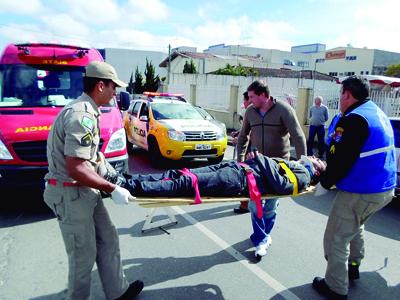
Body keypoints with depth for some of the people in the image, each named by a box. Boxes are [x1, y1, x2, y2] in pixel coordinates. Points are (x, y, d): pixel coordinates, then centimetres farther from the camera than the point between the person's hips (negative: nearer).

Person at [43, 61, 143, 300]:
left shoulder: (85, 110, 9)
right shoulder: (82, 115, -23)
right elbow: (76, 168, -28)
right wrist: (112, 189, -21)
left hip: (85, 191, 10)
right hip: (71, 194, -10)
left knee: (108, 240, 17)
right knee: (84, 255, 4)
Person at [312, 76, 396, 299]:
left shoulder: (354, 119, -19)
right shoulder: (378, 114, 13)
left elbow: (339, 159, -23)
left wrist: (325, 183, -8)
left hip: (360, 193, -10)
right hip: (385, 189, 11)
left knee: (336, 240, 3)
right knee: (355, 227, 31)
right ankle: (353, 267, 47)